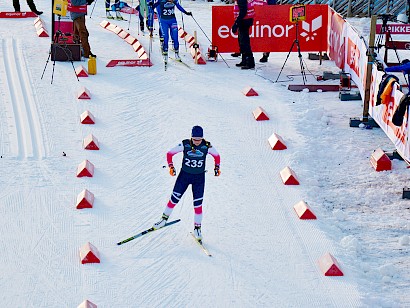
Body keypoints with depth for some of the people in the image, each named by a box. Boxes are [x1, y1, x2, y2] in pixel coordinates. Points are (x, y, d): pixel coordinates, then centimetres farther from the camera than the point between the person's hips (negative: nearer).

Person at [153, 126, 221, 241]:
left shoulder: (207, 146, -13)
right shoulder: (185, 144, -15)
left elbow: (217, 156, 6)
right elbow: (169, 153, -5)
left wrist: (217, 167, -6)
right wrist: (171, 167, -14)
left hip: (199, 178, 0)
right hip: (184, 175, 0)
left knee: (198, 203, -3)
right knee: (174, 199, 2)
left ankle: (197, 228, 11)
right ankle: (164, 219, 23)